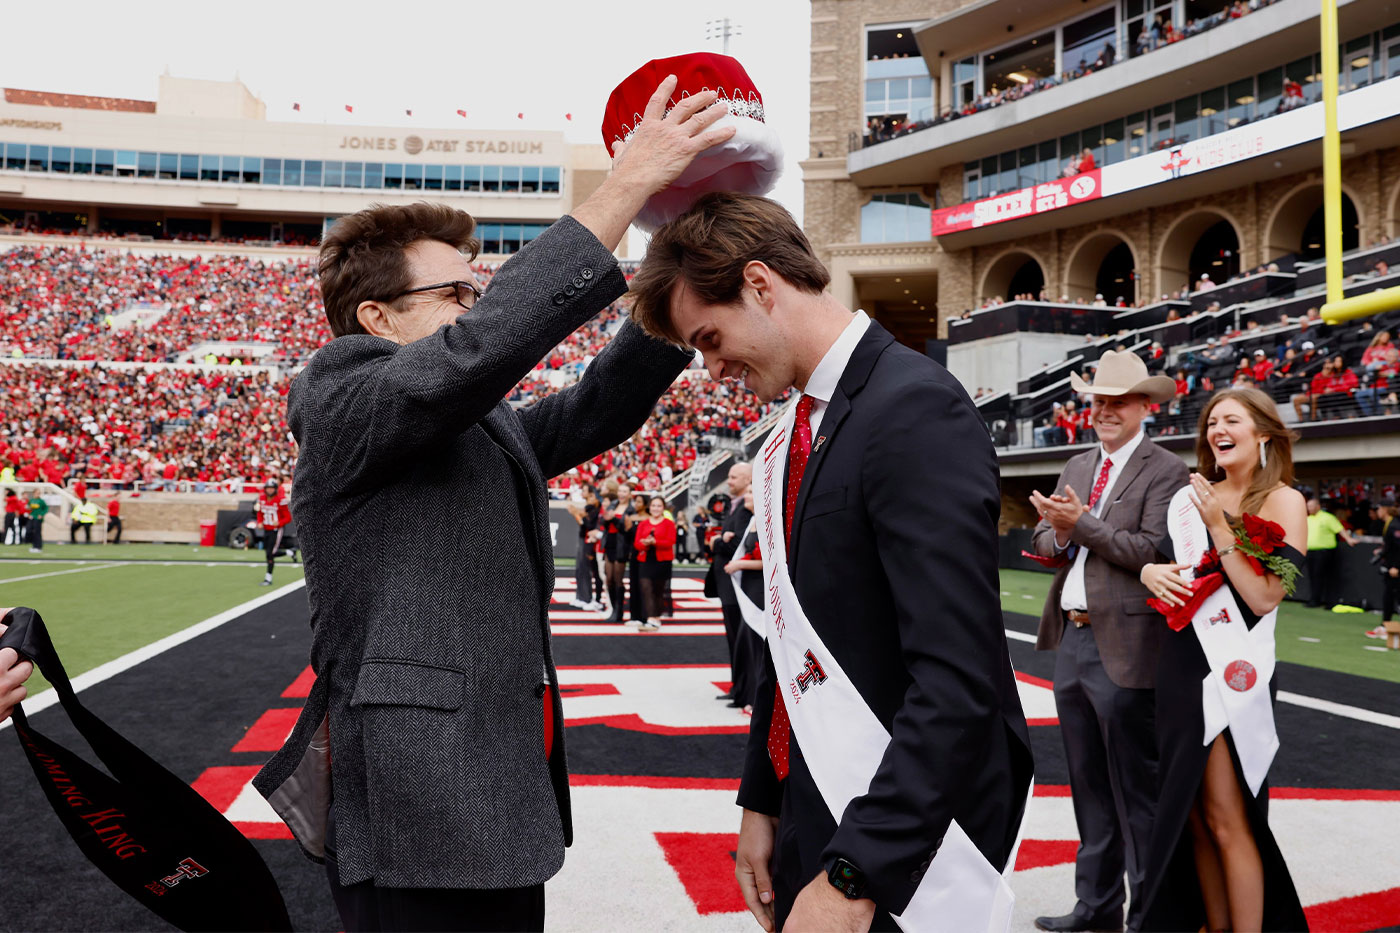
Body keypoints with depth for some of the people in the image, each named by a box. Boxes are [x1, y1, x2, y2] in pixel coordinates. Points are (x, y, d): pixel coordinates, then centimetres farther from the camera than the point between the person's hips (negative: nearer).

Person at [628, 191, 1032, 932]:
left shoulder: (915, 411, -18)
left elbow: (959, 682, -24)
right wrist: (761, 802, 13)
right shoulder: (791, 443, 9)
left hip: (899, 848, -7)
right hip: (810, 826, 8)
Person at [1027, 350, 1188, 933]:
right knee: (1089, 787, 17)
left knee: (1137, 791, 1)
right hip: (1071, 642, 8)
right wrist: (1059, 534, -9)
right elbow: (1044, 546, 13)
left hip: (1124, 648, -8)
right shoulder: (1077, 467, 16)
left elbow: (1154, 550, -18)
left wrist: (1083, 524, -18)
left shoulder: (1165, 471, -7)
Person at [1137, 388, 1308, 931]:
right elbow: (1161, 557, 18)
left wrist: (1220, 527, -15)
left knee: (1228, 822, -4)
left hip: (1233, 669, -6)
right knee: (1192, 817, 10)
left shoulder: (1282, 502, -5)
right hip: (1179, 663, 6)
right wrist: (1150, 571, -5)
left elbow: (1264, 598, -13)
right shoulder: (1195, 495, 11)